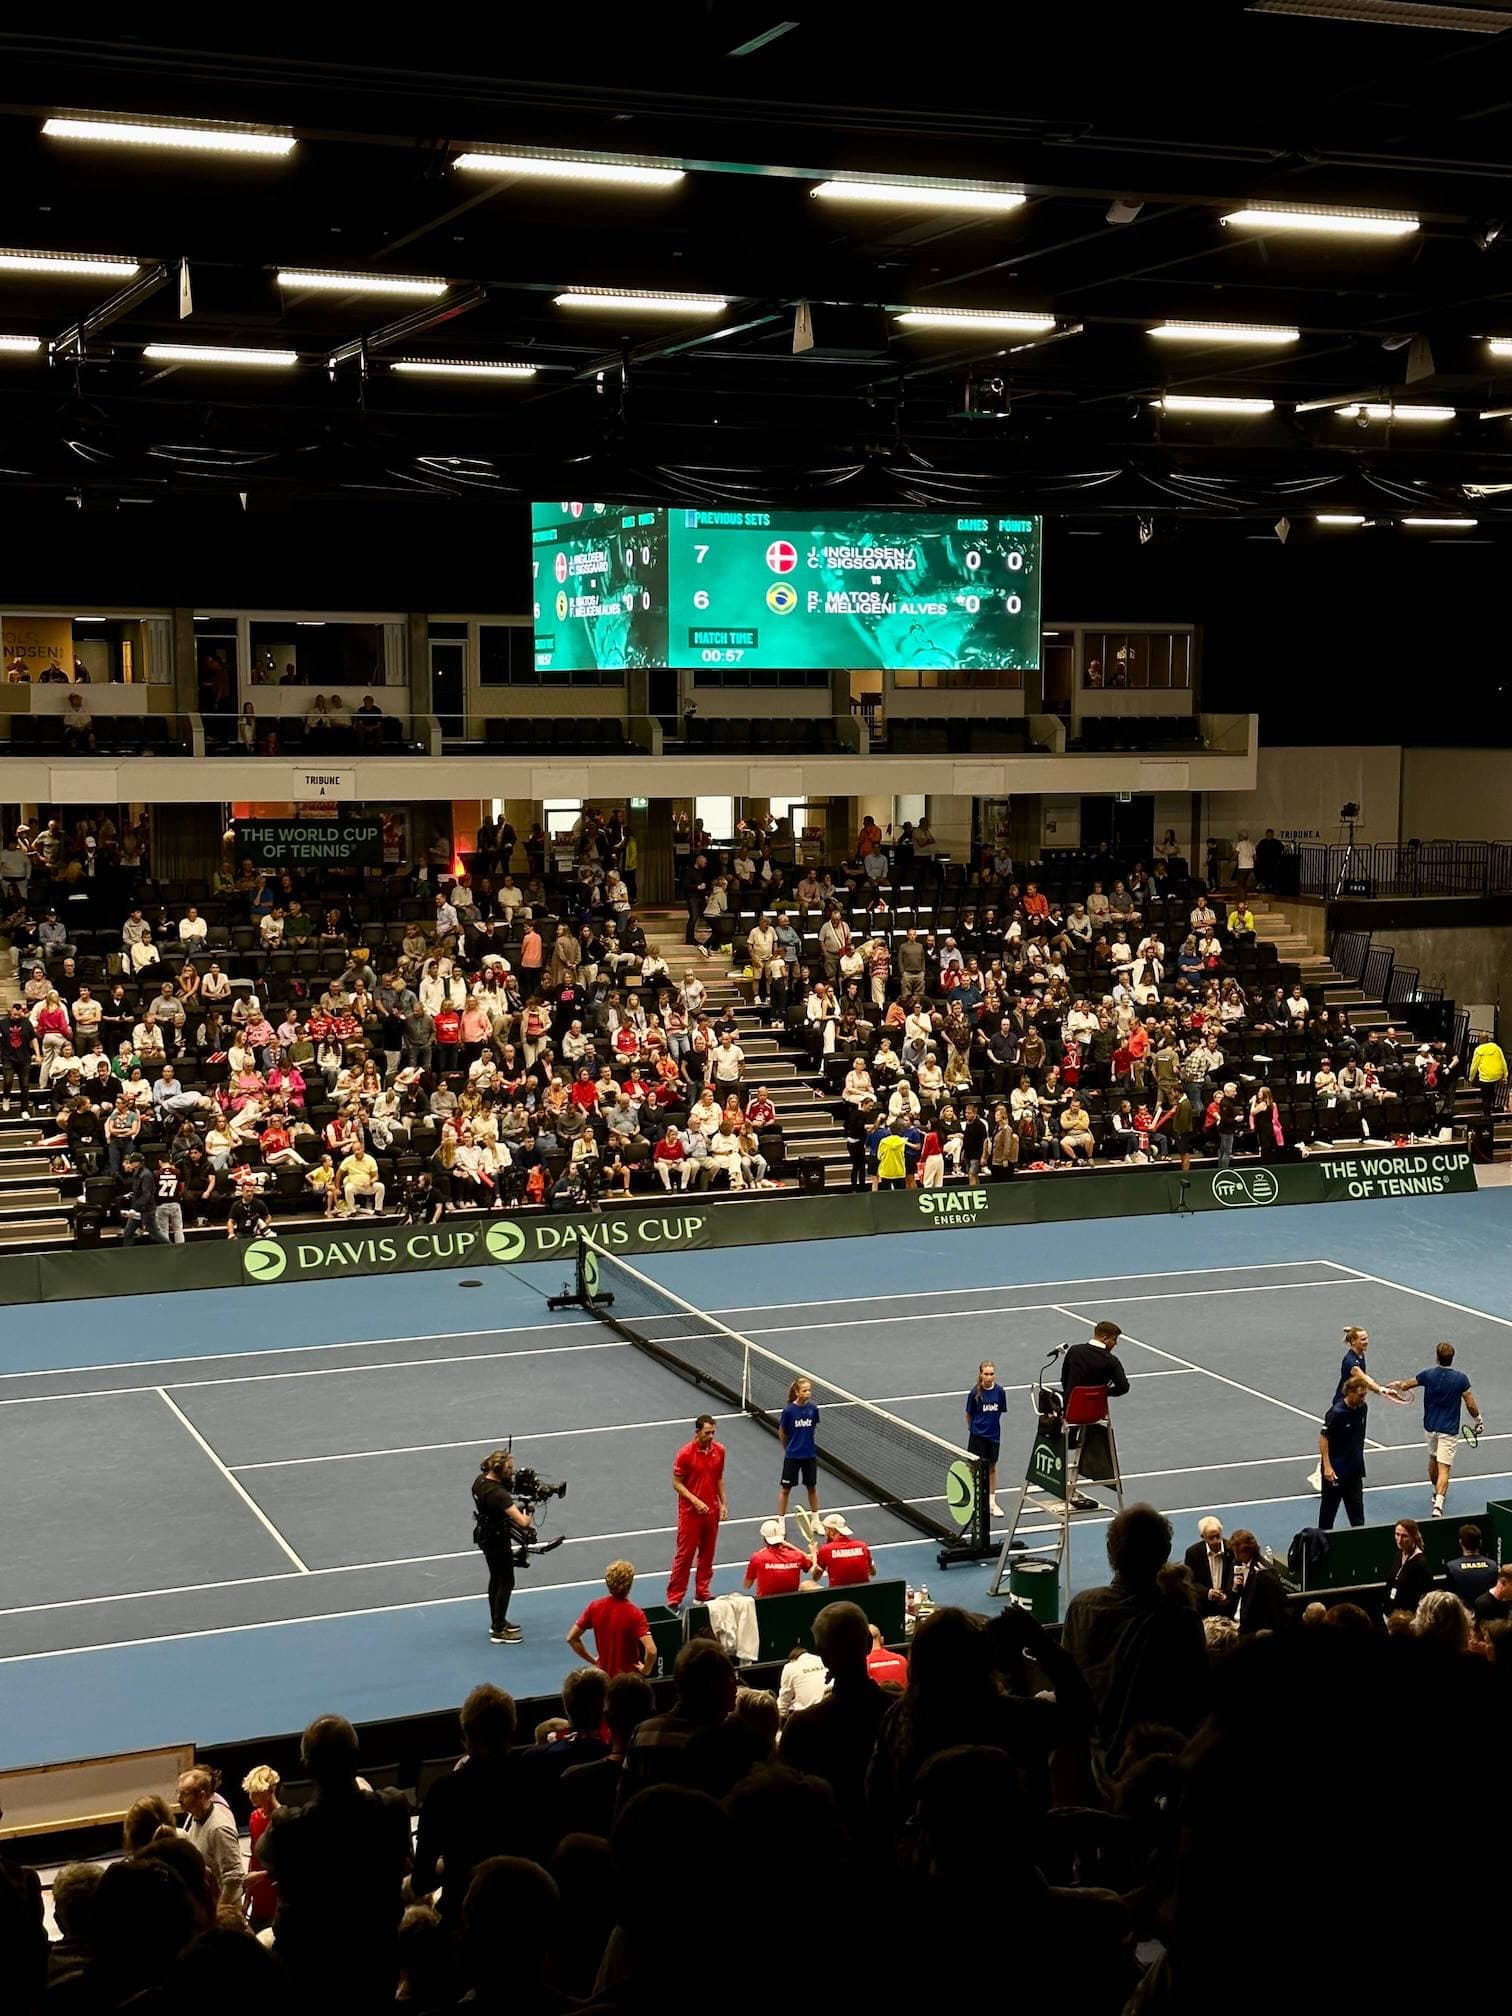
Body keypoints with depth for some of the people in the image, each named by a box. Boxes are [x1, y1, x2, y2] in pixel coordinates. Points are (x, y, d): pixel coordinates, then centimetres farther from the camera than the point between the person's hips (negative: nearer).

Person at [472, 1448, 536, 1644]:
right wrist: (527, 1516, -15)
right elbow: (522, 1522, -39)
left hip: (485, 1535, 9)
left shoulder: (480, 1480, -7)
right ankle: (499, 1630, 14)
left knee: (496, 1578, 24)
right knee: (506, 1582, 6)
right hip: (498, 1540, -9)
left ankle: (496, 1622, 39)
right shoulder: (498, 1494, -34)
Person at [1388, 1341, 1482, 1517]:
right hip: (1449, 1430, -3)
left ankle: (1437, 1492, 45)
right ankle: (1438, 1503, -26)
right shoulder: (1461, 1379, -13)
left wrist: (1396, 1384, 29)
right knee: (1443, 1469, -8)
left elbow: (1404, 1386, 7)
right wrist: (1478, 1420, 10)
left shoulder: (1428, 1375, -6)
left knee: (1433, 1458, 28)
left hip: (1430, 1428, 3)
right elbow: (1471, 1405, -9)